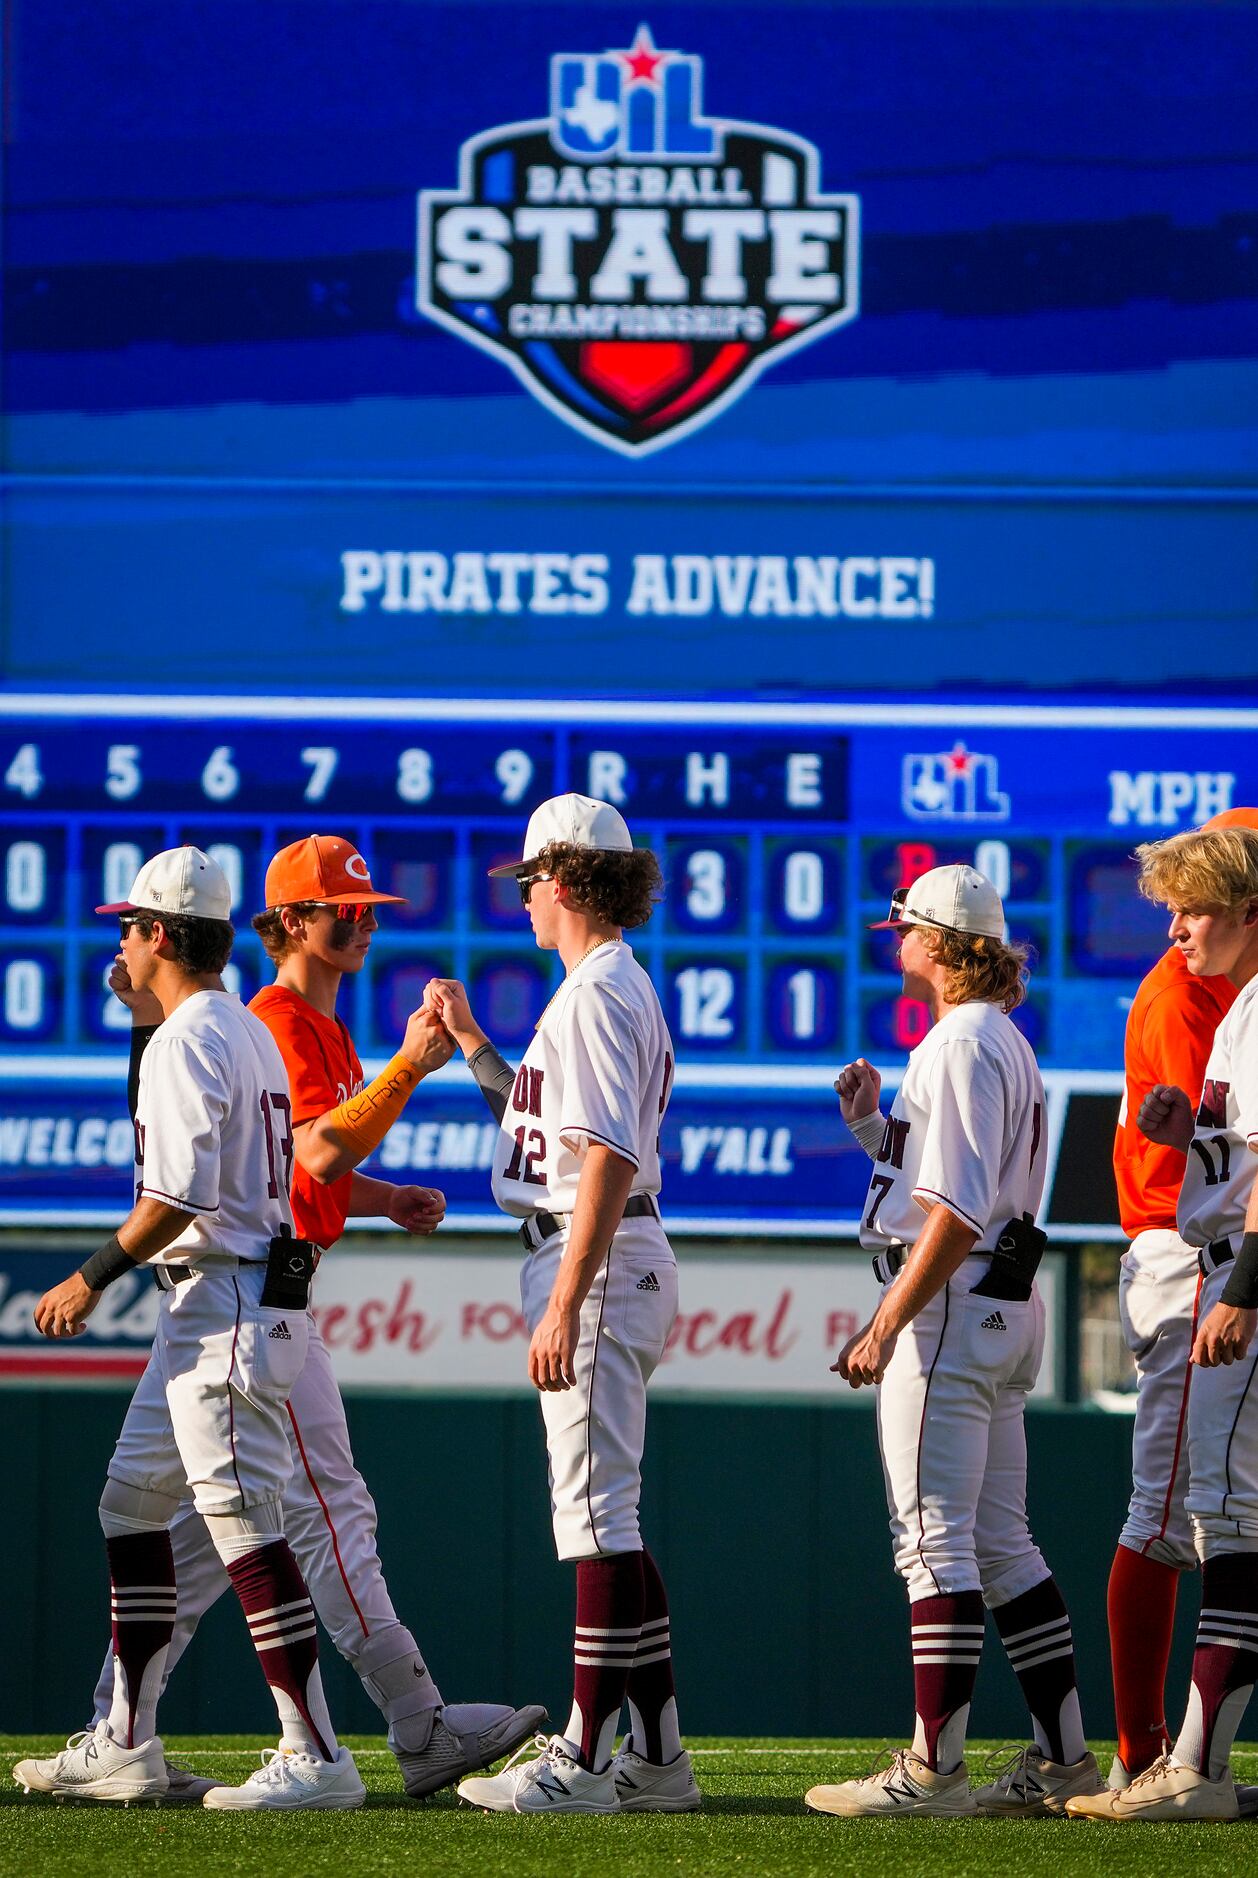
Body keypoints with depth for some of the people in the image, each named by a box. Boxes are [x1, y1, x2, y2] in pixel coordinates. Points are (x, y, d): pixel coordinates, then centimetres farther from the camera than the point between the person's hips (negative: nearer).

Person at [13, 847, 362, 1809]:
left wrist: (92, 1279, -12)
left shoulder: (187, 1042, -13)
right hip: (209, 1309, 11)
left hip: (228, 1304, -11)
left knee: (243, 1521, -12)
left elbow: (178, 1195, -21)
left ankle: (316, 1756, -15)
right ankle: (128, 1746, 16)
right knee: (132, 1502, 15)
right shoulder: (250, 1033, 18)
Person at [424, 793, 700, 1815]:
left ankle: (584, 1760, -13)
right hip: (626, 1261, 11)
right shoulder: (621, 989, 19)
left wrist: (563, 1306, -26)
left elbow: (608, 1156, -23)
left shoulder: (596, 995, -14)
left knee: (593, 1511, -11)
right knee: (606, 1516, 12)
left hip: (598, 1262, -11)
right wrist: (472, 1043, 24)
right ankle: (655, 1757, 13)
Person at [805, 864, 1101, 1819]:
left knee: (936, 1541, -11)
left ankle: (934, 1769, -13)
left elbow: (956, 1213, -20)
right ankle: (1064, 1757, 12)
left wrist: (887, 1326, -21)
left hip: (950, 1302, -10)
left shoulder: (962, 1045, -13)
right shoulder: (1004, 1043, 18)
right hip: (1005, 1310, 10)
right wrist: (874, 1125, 14)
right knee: (999, 1542, 12)